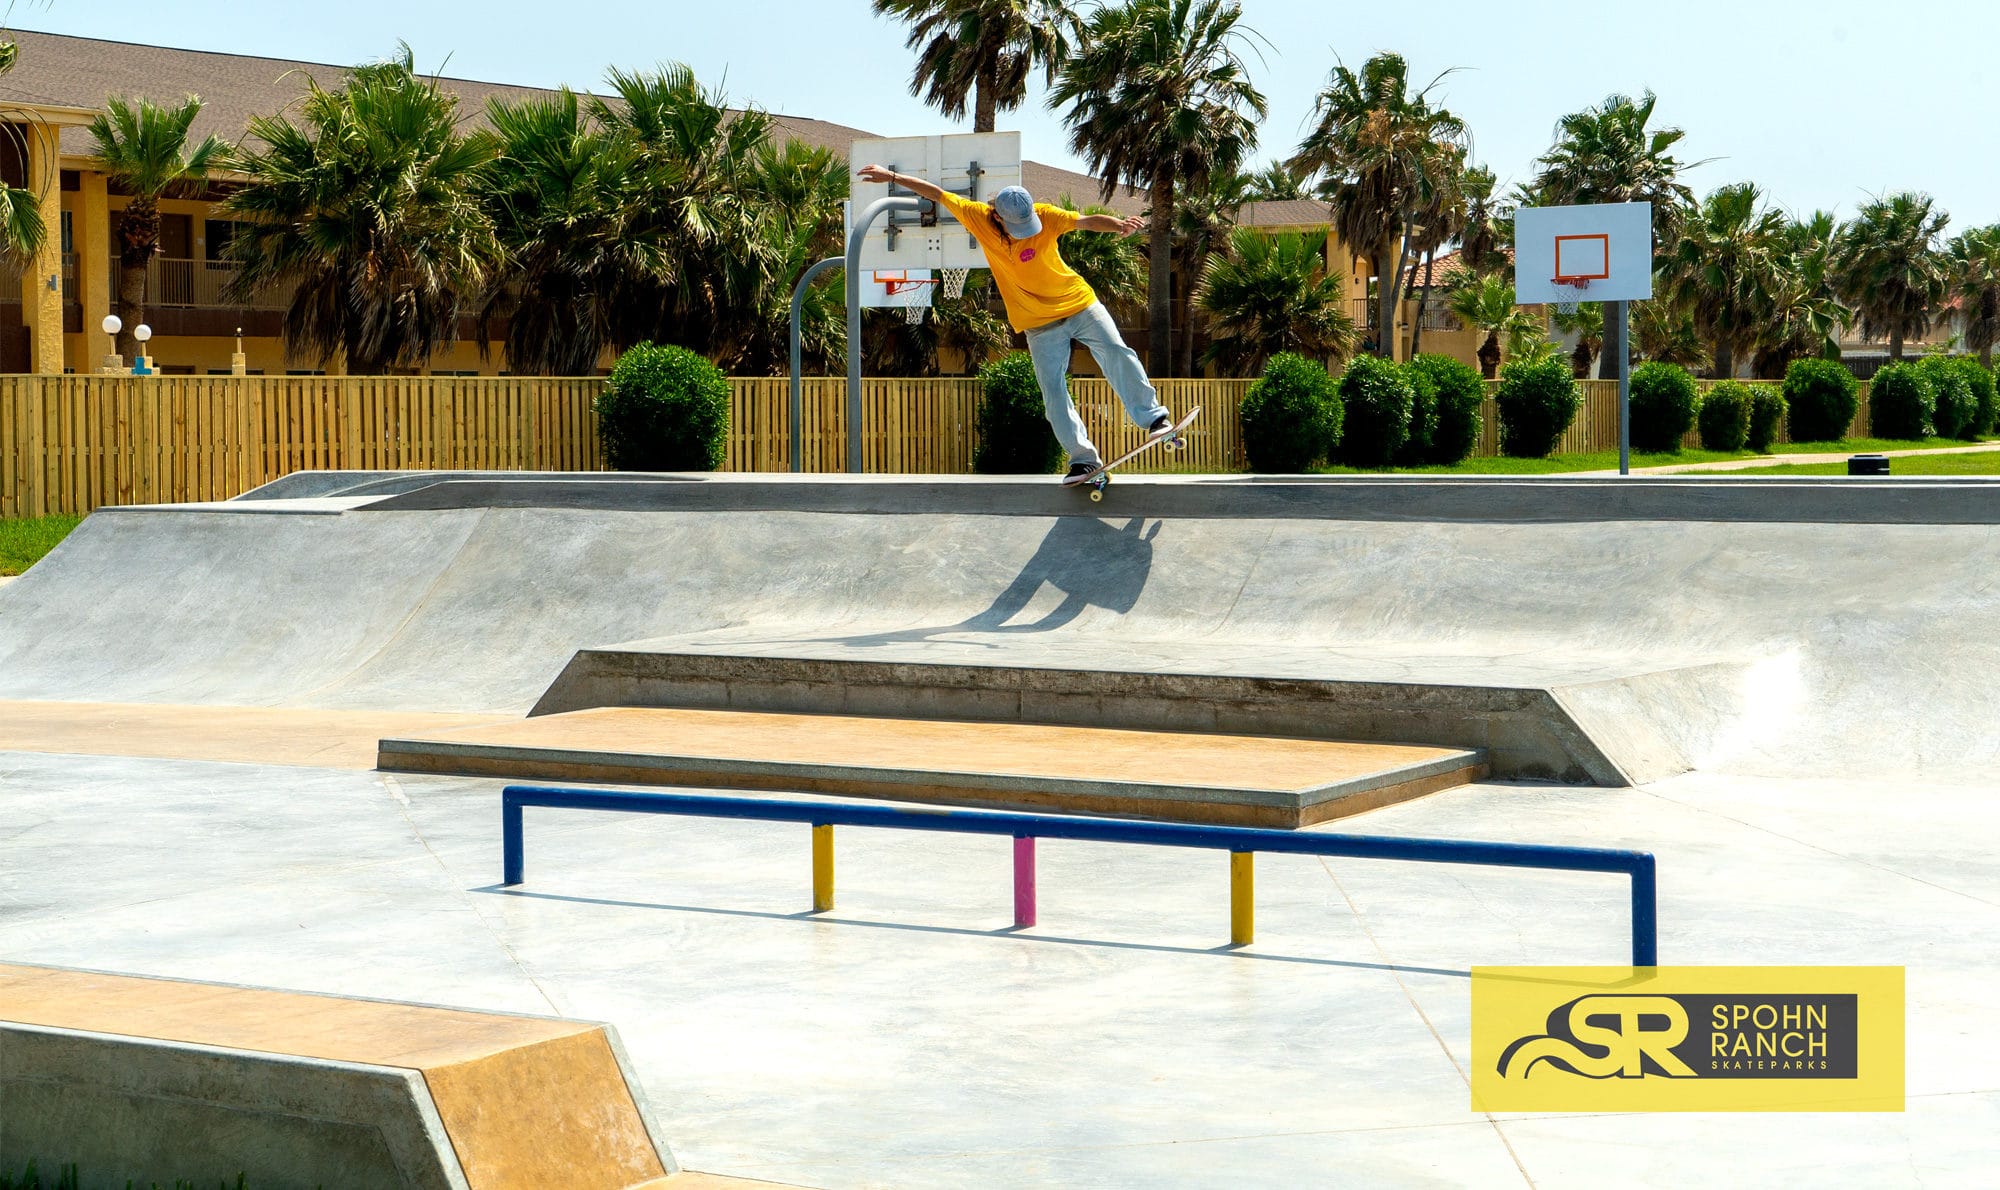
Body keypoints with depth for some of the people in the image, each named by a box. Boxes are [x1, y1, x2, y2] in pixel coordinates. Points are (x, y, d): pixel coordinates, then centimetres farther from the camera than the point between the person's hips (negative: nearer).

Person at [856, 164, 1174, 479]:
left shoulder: (1045, 216, -19)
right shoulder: (978, 218, -13)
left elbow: (1087, 221, -31)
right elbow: (936, 193, -3)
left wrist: (1120, 225, -51)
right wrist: (891, 177, 1)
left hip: (1080, 304, -2)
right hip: (1040, 326, 2)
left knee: (1117, 354, -14)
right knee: (1053, 391, -4)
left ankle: (1154, 418, -5)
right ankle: (1082, 458, -2)